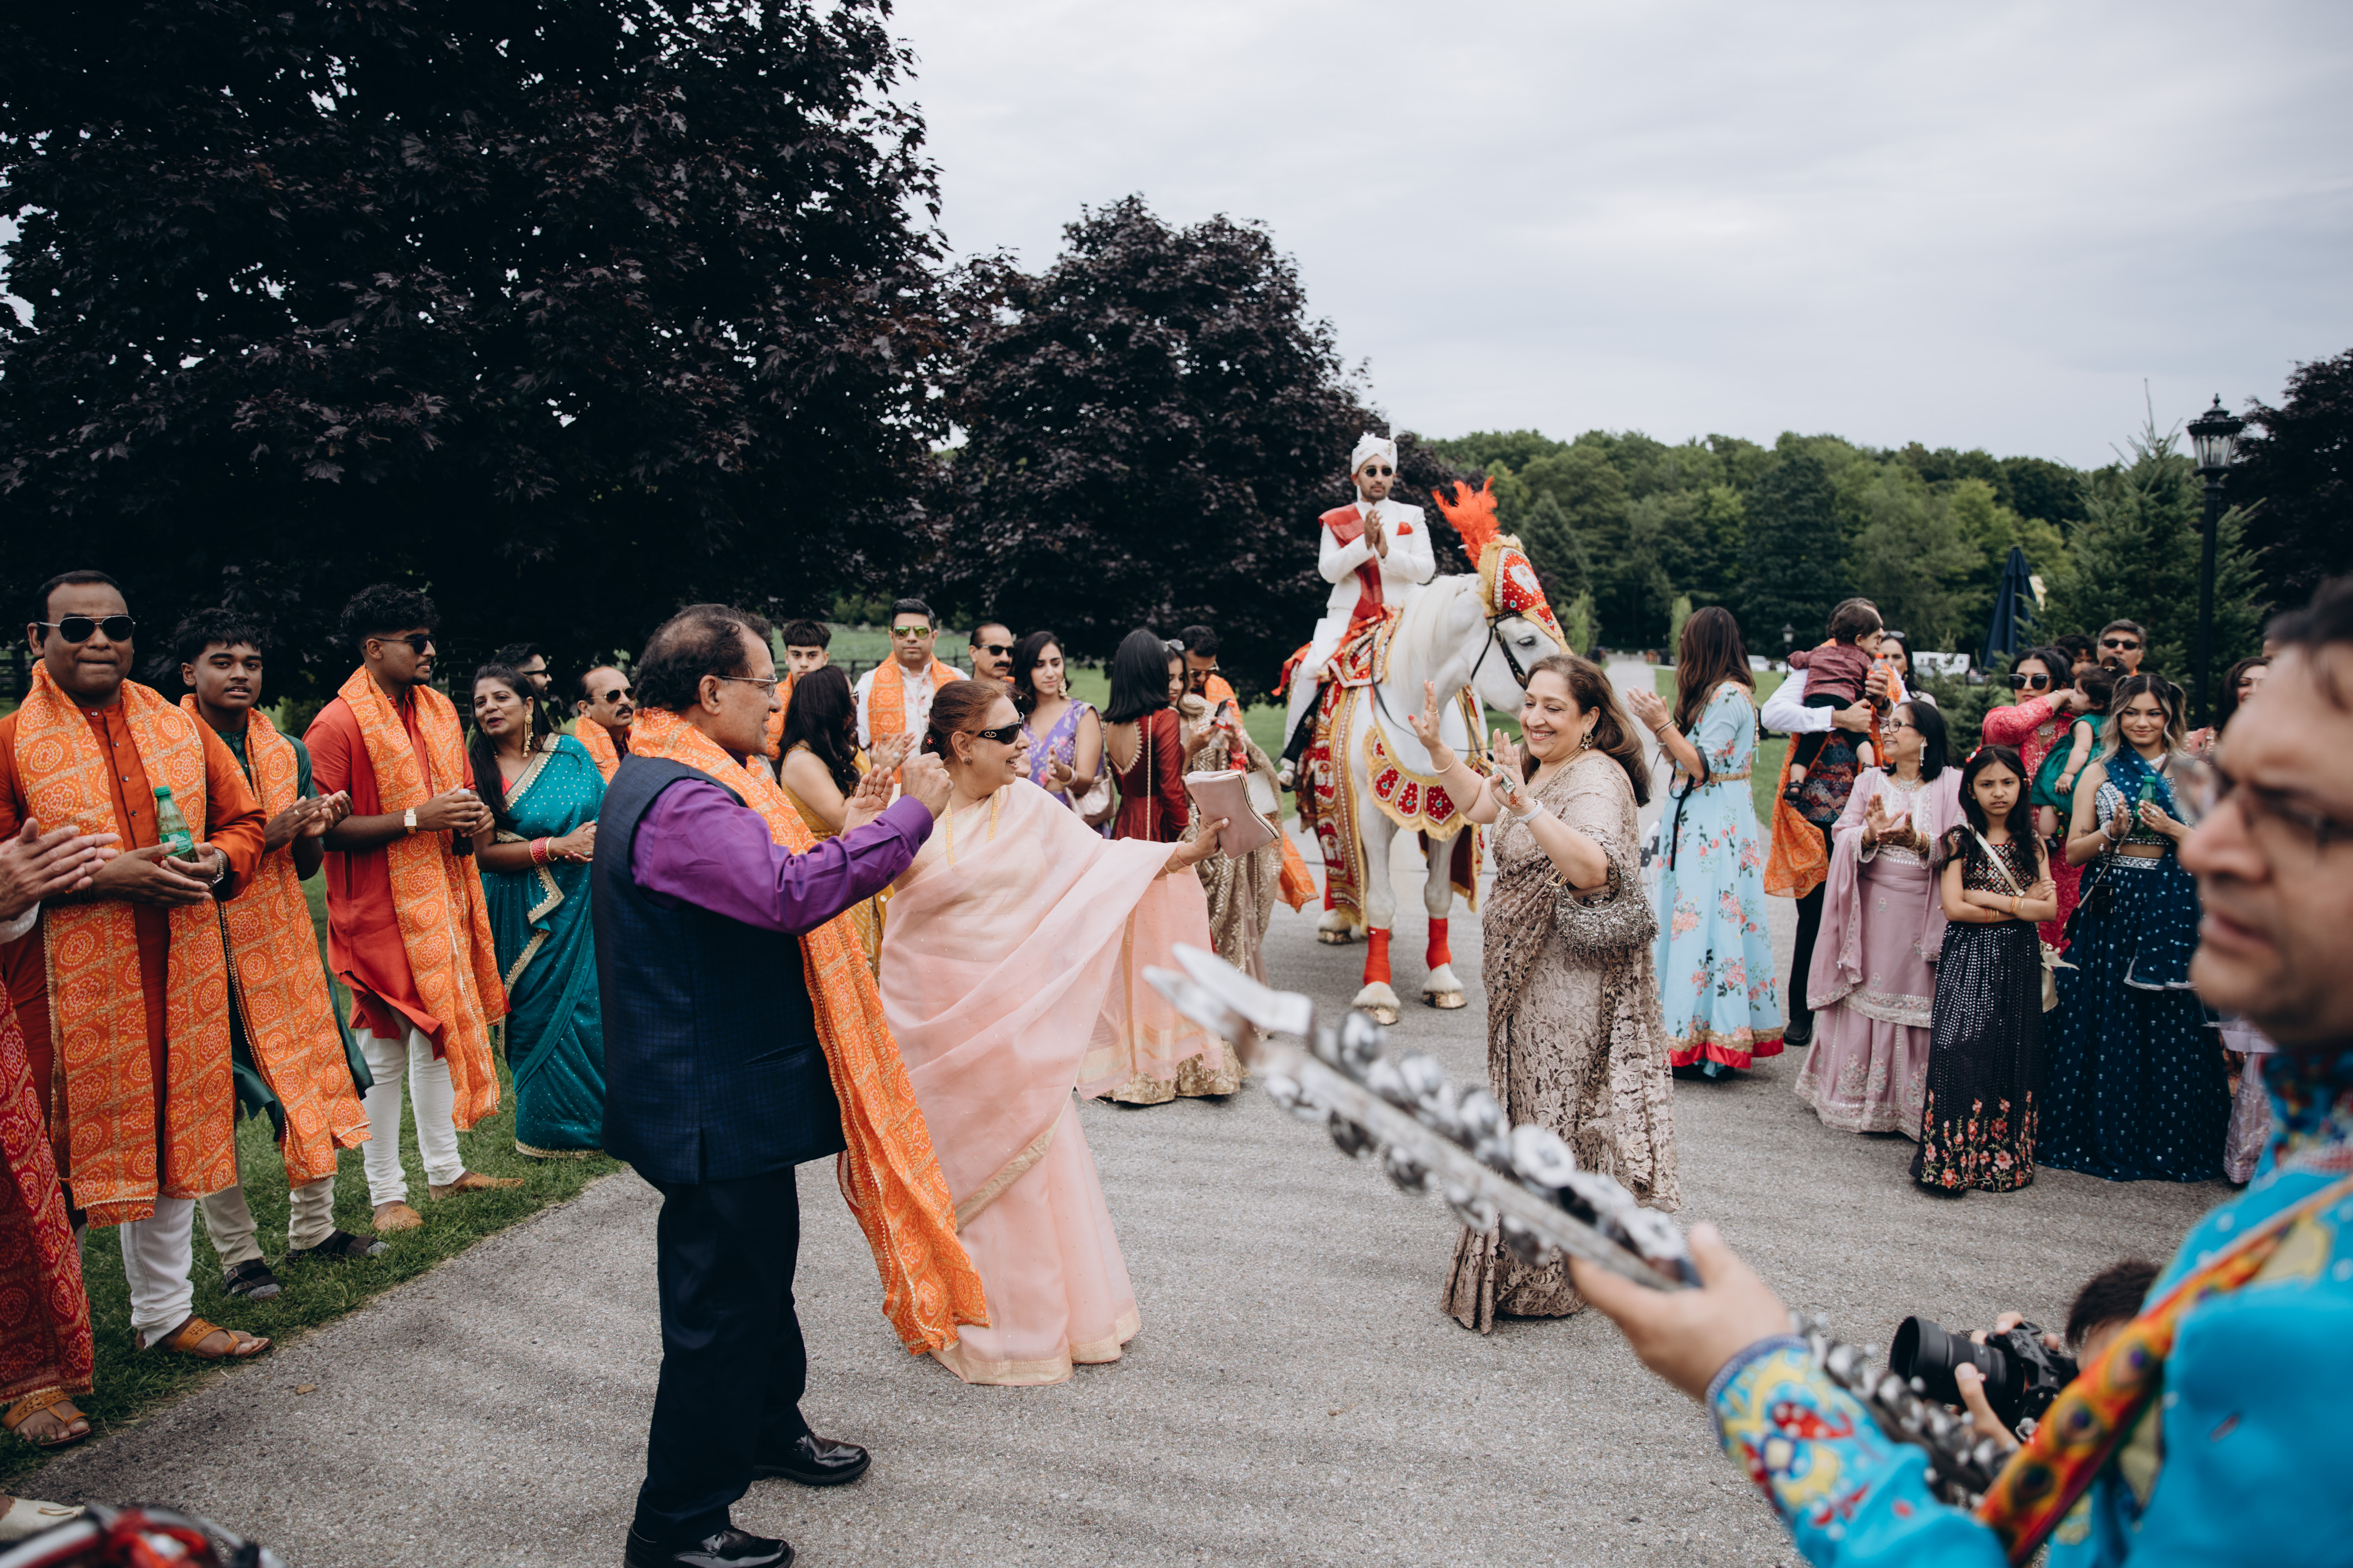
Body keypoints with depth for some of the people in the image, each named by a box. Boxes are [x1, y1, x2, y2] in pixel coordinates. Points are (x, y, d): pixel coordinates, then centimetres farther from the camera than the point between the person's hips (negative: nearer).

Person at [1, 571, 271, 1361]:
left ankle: (165, 1312, 31)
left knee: (172, 1137, 14)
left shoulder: (181, 728, 9)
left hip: (179, 980, 5)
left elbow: (244, 819, 14)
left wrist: (218, 861, -7)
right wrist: (103, 876, -19)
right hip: (64, 989, -4)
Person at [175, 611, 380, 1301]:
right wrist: (266, 834, -20)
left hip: (282, 939, 5)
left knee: (313, 1075, 8)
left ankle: (312, 1229, 22)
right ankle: (237, 1254, 11)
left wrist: (313, 833, -7)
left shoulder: (287, 751, 10)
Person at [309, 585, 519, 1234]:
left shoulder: (440, 710, 11)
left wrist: (473, 818, -1)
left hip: (442, 899, 7)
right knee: (386, 1050, 0)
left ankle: (445, 1170, 27)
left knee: (440, 1032, 15)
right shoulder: (339, 723, -13)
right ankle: (387, 1193, 12)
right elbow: (324, 827, -18)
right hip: (379, 908, -7)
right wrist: (417, 819, -22)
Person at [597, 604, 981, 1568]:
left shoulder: (686, 784, 11)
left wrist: (845, 837, 8)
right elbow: (789, 893, -36)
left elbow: (760, 887, 17)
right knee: (720, 1307, 1)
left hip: (732, 1093, 11)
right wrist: (909, 818, -28)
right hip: (715, 1107, -11)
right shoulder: (678, 800, -24)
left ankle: (770, 1428, 47)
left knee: (761, 1274, 27)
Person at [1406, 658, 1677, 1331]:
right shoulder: (1538, 769, 10)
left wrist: (1526, 806, -44)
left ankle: (1550, 1277, 14)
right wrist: (1437, 747, 16)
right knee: (1528, 1106, 19)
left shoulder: (1597, 779, -20)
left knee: (1559, 1113, 0)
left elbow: (1592, 868, -37)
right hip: (1528, 976, 10)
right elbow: (1478, 801, 29)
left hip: (1573, 983, -10)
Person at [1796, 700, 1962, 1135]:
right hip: (1870, 911, 2)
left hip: (1923, 915, -2)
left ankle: (1914, 1107, 10)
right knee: (1864, 999, 4)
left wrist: (1918, 841, -23)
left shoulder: (1952, 785, 3)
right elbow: (1842, 837, 1)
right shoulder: (1870, 781, 11)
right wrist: (1869, 835, -20)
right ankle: (1856, 1098, 15)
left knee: (1917, 1004, -1)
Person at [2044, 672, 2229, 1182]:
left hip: (2172, 911, -1)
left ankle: (2170, 1145, 10)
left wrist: (2171, 828, -12)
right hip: (2109, 909, 1)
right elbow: (2073, 851, 7)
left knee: (2171, 1026, -1)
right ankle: (2106, 1139, 13)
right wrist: (2112, 832, -10)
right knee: (2107, 1024, 2)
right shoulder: (2099, 773, 10)